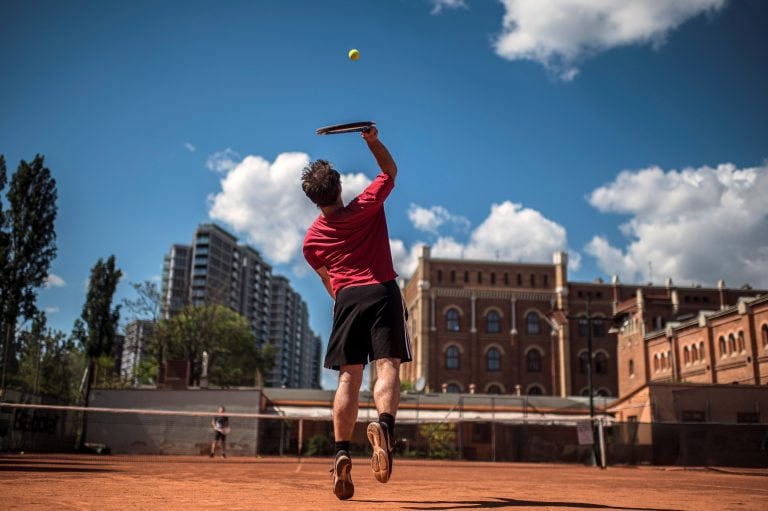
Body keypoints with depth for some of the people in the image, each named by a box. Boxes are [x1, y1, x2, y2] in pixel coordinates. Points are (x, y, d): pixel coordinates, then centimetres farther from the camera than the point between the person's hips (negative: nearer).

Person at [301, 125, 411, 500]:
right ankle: (384, 424, -38)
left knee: (349, 378, 1)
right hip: (383, 293, -2)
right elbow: (390, 169, 19)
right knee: (387, 367, -10)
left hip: (346, 299, 2)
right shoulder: (366, 207, 4)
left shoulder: (312, 238, 10)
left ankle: (342, 453, -9)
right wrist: (373, 140, 11)